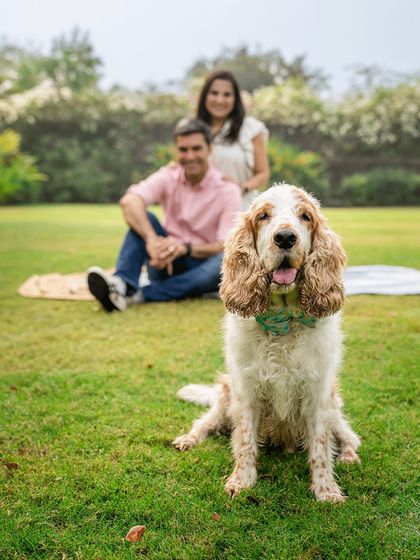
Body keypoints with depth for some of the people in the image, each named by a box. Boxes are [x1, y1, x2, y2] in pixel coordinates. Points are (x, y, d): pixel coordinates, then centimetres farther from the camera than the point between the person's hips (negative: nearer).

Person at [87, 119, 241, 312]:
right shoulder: (169, 176, -3)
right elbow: (129, 201, -22)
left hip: (202, 266, -2)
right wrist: (152, 241, -41)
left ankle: (141, 295, -38)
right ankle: (123, 284, -42)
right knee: (144, 218, -20)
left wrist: (186, 248, -37)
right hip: (168, 263, 2)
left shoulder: (228, 190, -9)